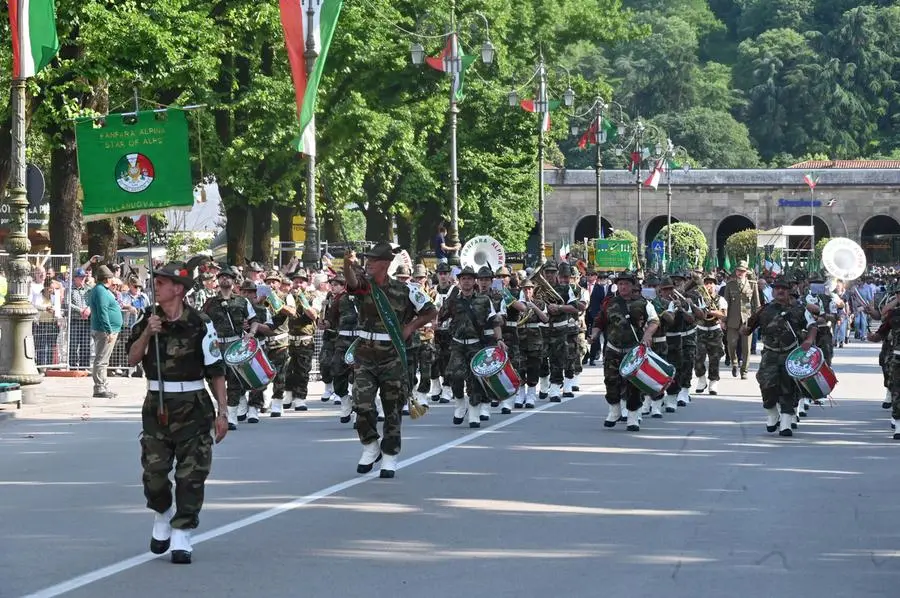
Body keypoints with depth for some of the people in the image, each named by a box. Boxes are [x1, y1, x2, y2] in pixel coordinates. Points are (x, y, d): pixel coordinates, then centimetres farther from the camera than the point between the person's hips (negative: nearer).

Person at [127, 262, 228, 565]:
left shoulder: (199, 324, -7)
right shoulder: (148, 319, 5)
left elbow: (216, 371, -4)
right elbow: (132, 359, 0)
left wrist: (222, 413, -6)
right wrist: (147, 334, -16)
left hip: (192, 406, -3)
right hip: (156, 404, 3)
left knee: (191, 474, -3)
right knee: (154, 471, -1)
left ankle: (181, 537, 4)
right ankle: (162, 514, 27)